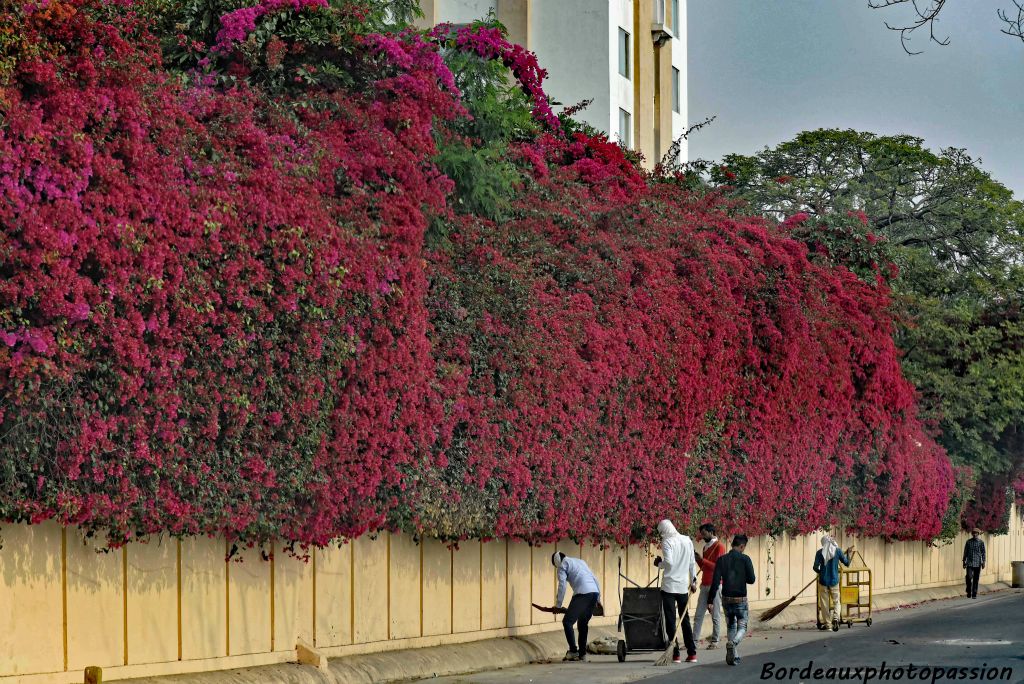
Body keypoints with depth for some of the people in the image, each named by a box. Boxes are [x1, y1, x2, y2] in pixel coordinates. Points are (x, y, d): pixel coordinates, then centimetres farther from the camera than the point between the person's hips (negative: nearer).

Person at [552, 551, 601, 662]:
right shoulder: (581, 561, 30)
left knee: (567, 621, 0)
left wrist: (558, 605, 4)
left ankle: (573, 651, -8)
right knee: (583, 623, 16)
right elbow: (594, 579, 26)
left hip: (582, 593, -7)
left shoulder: (563, 566, 9)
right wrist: (598, 598, 25)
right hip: (595, 592, 7)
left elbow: (562, 586, -1)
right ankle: (582, 653, 14)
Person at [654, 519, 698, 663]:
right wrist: (693, 579, 20)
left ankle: (675, 654, -4)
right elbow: (692, 563, 12)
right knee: (685, 619, 14)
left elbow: (669, 562, -20)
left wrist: (659, 563, -1)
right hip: (683, 586, 6)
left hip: (669, 586, -6)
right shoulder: (687, 540, 7)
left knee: (670, 620, -1)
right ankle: (692, 653, 11)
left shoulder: (667, 542, -11)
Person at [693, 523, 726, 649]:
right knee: (698, 615, 3)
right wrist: (698, 559, 5)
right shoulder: (706, 546, 18)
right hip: (705, 585, 8)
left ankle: (715, 641, 1)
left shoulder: (719, 546, -8)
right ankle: (694, 640, 2)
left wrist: (702, 560, -18)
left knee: (715, 615, -3)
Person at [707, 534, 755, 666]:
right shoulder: (745, 559, -8)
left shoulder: (722, 560, 0)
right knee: (742, 628, 5)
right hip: (741, 599, -3)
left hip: (726, 599, 3)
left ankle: (734, 656, 15)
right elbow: (751, 579, -7)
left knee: (731, 627, 18)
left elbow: (715, 581, -5)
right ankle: (733, 643, -26)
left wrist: (710, 601, -4)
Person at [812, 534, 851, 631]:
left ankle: (826, 623, 10)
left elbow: (815, 567, -9)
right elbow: (847, 563, 2)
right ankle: (835, 618, -14)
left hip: (823, 580, 0)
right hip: (834, 580, 0)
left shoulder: (820, 552, -6)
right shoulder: (837, 551, -5)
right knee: (836, 601, 9)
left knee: (824, 603, 9)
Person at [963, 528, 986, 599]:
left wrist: (983, 562, -3)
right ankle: (969, 592, 9)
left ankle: (974, 594, 9)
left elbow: (983, 553, 4)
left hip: (977, 563, 0)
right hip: (969, 563, 0)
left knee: (976, 579, 2)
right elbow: (965, 552, 10)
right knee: (969, 577, -12)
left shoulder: (981, 542, 2)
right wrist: (964, 562, 8)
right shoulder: (968, 542, 5)